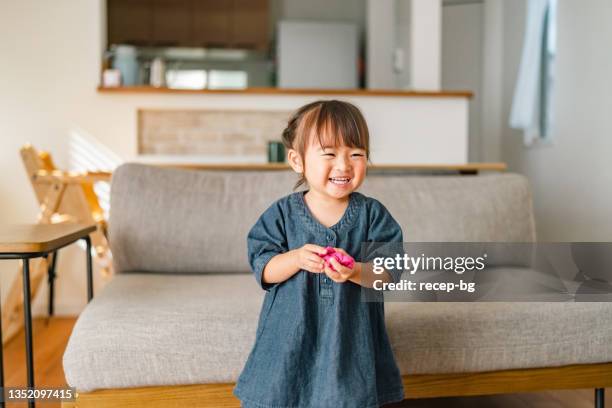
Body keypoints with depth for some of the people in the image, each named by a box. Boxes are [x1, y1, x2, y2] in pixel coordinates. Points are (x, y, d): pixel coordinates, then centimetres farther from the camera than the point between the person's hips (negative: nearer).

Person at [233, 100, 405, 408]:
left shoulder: (372, 214, -3)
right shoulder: (283, 213, -3)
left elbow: (390, 273, -7)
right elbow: (263, 269, -6)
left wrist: (357, 272, -26)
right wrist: (296, 259, -24)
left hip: (350, 339, 0)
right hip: (292, 336, 0)